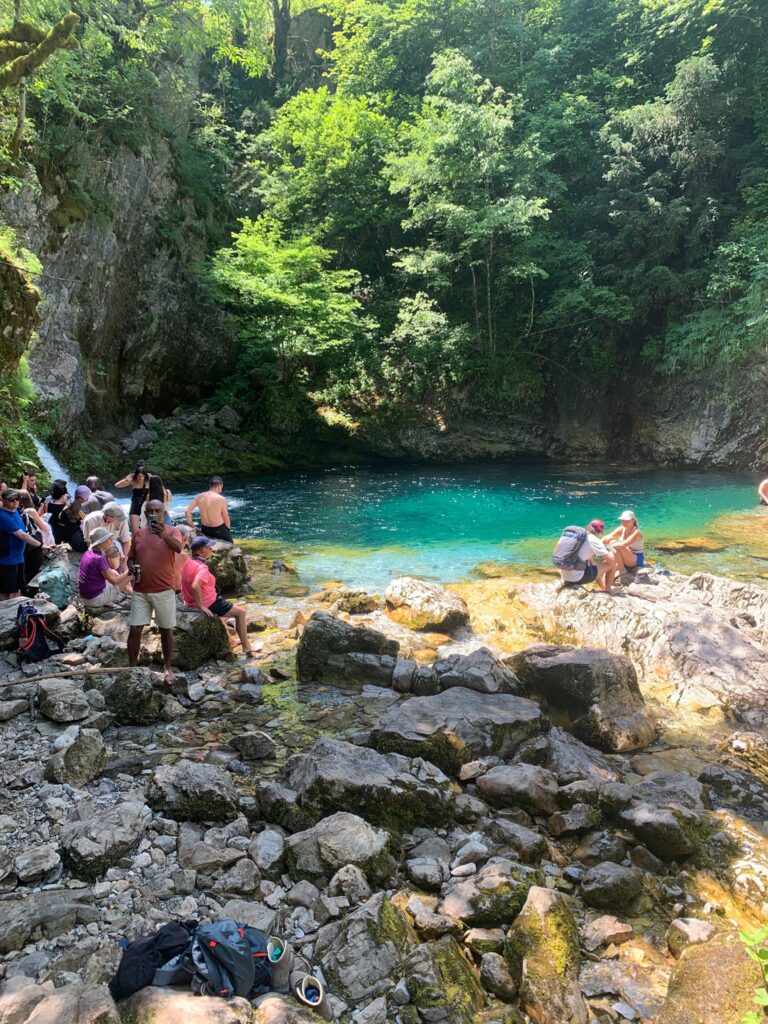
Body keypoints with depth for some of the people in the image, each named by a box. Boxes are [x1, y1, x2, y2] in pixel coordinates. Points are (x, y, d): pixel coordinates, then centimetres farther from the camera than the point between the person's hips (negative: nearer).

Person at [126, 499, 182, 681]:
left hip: (164, 590, -3)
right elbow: (130, 557, 15)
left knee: (166, 630, 7)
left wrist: (163, 534, -45)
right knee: (134, 630, 2)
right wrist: (132, 567, -9)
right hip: (140, 590, 3)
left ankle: (167, 667, 21)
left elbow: (178, 548, -27)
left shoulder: (172, 531, -5)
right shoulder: (138, 533, 6)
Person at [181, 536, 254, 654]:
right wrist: (201, 607, -32)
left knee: (223, 608, 38)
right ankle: (246, 647, 15)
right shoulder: (202, 568, -28)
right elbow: (195, 586, -44)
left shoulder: (188, 563, -3)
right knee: (240, 612, 8)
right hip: (208, 606, -9)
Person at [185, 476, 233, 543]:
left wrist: (192, 526, 3)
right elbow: (226, 519, -10)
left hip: (204, 530, 5)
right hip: (219, 529, -5)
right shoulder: (221, 499, -18)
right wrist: (228, 530, 8)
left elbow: (187, 511, -8)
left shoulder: (199, 497, -6)